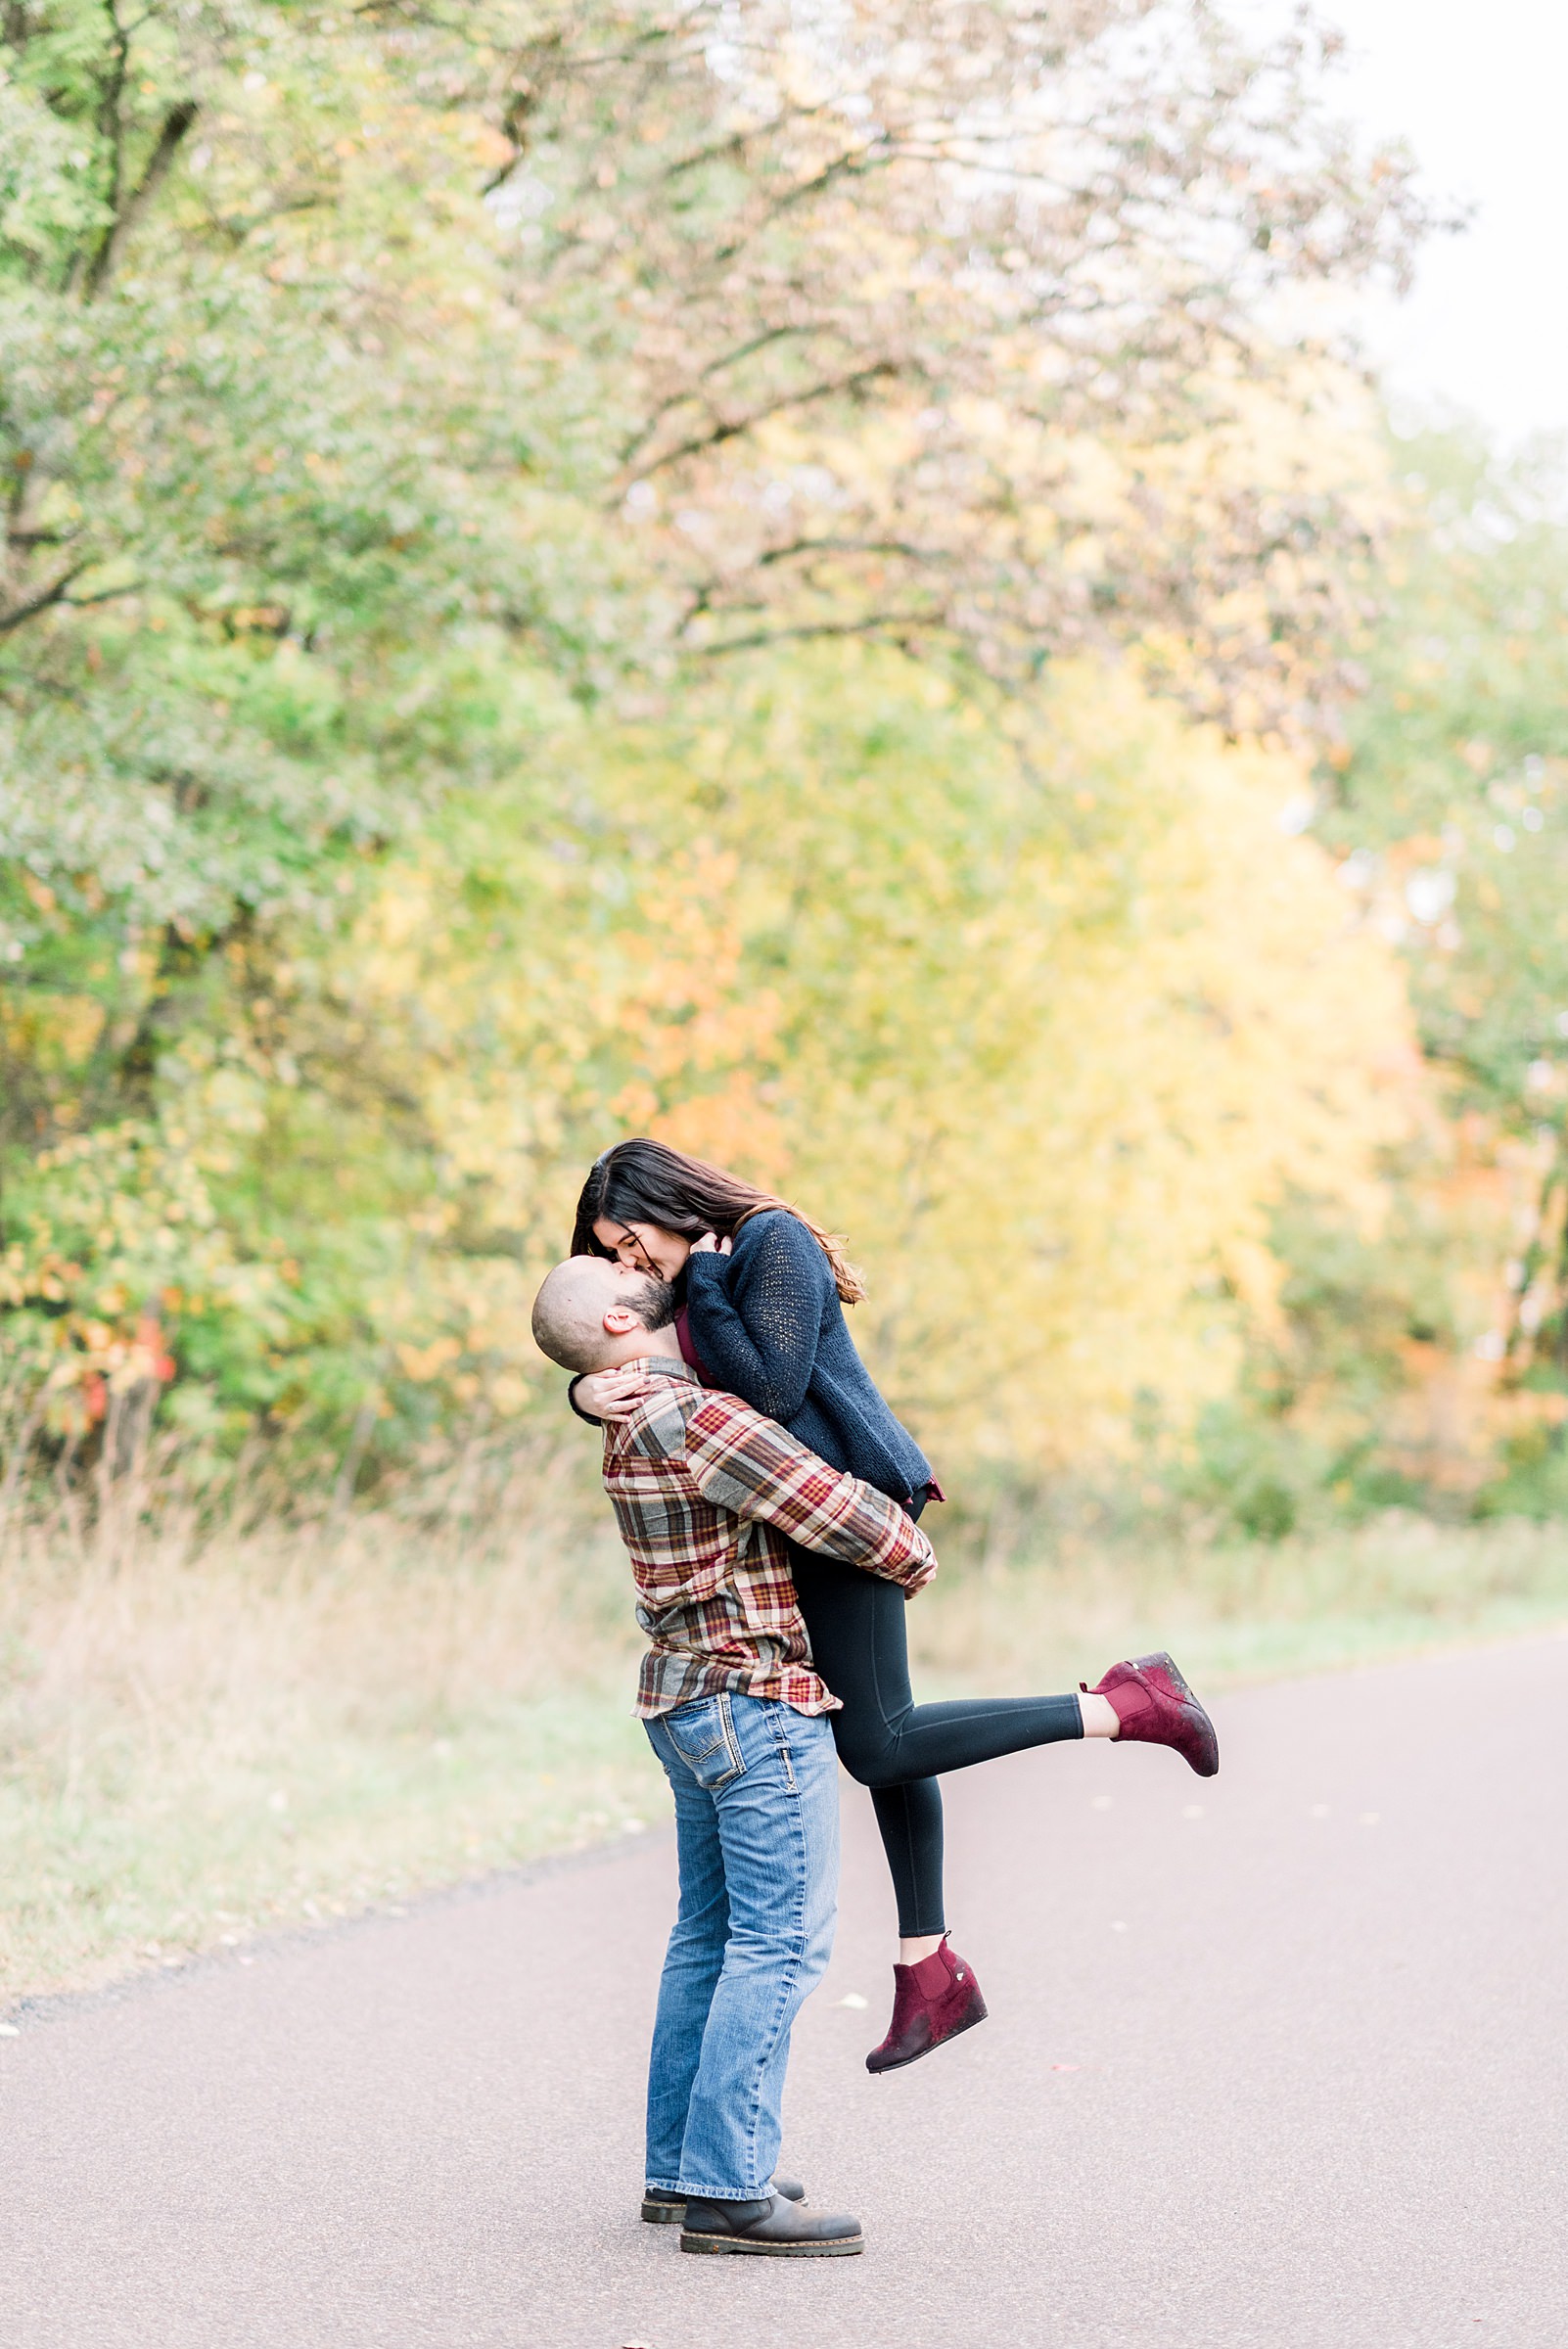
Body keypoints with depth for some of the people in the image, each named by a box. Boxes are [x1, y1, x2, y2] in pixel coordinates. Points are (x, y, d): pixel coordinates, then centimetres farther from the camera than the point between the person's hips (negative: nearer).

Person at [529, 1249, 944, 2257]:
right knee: (780, 1944, -9)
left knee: (712, 1936, 14)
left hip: (692, 1699, 10)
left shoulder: (646, 1410, 12)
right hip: (758, 1696, -10)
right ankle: (728, 2191, -12)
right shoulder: (694, 1421, -19)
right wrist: (915, 1560, 0)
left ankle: (681, 2167, 18)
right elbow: (838, 1510, -20)